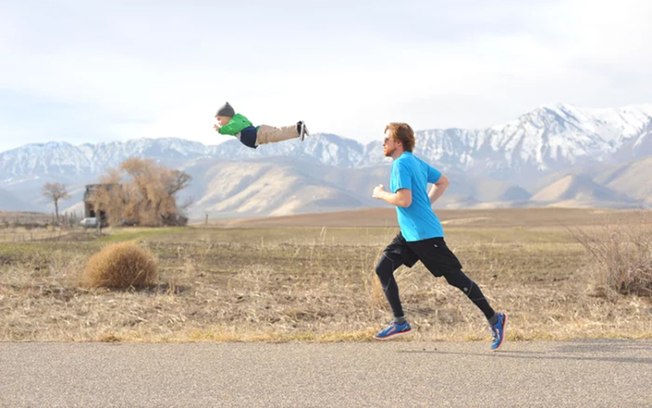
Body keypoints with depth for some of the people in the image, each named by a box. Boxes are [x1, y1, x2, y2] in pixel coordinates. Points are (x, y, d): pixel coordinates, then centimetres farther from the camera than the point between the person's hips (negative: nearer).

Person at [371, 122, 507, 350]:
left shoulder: (401, 164, -15)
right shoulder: (416, 162, 14)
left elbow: (404, 200, -25)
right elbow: (442, 182, 24)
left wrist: (381, 194, -8)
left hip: (424, 234, -10)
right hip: (410, 234, 10)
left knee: (455, 277, -4)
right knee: (382, 268, 4)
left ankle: (494, 319, 5)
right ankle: (400, 322, 6)